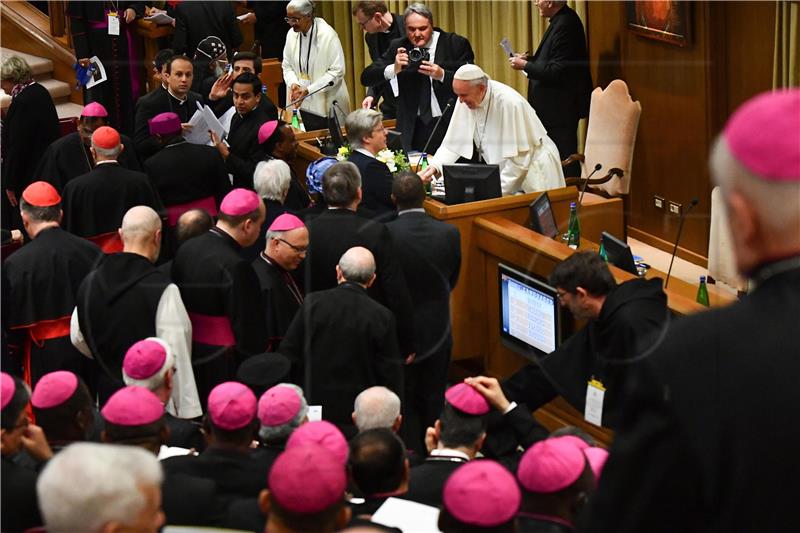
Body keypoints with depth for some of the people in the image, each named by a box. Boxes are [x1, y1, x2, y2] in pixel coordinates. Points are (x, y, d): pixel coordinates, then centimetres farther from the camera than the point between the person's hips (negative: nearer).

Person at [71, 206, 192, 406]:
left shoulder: (89, 282, 2)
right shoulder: (163, 290, -18)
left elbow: (78, 339, 14)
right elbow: (176, 356, -18)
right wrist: (185, 412, -10)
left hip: (106, 394, 6)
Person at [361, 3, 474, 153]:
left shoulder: (456, 44, -3)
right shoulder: (398, 46, 5)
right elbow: (366, 78, 0)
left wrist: (442, 75, -22)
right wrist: (394, 69, -18)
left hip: (451, 123, -2)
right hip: (415, 128, 2)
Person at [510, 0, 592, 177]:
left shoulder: (565, 25, -22)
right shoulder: (562, 20, 10)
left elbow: (557, 71, -24)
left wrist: (525, 65, -15)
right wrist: (529, 59, 7)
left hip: (562, 107, -11)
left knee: (564, 158, -5)